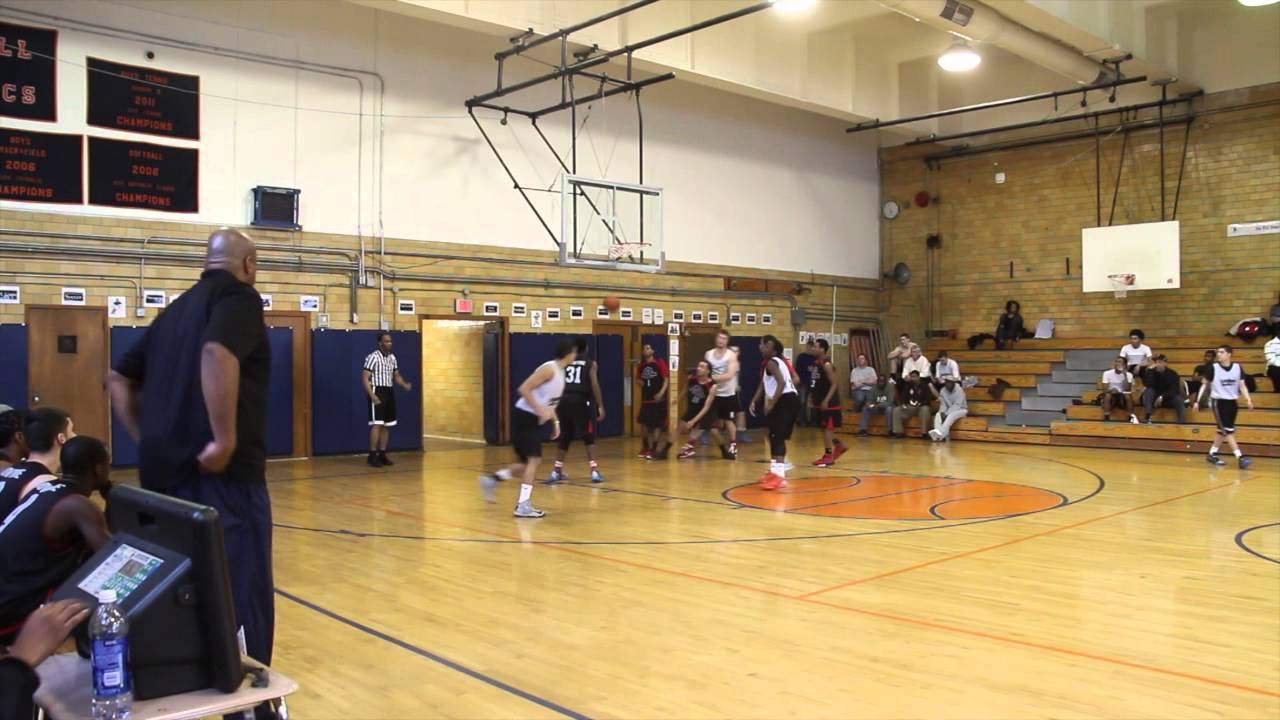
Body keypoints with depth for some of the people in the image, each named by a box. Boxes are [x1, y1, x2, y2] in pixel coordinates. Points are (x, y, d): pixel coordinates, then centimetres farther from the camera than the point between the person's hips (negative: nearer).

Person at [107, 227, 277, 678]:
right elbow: (218, 355, -26)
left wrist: (148, 440, 18)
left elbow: (120, 378, 22)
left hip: (164, 471, 8)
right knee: (243, 591, -3)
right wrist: (226, 440, -24)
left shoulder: (177, 308, 20)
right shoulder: (238, 295, -5)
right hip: (220, 472, -8)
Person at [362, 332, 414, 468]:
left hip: (389, 392, 8)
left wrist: (404, 384, 0)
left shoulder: (392, 358, 12)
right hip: (377, 391, -8)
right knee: (377, 424, -11)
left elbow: (396, 375, 21)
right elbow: (365, 378, -14)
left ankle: (382, 454, 16)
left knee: (387, 425, 9)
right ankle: (372, 456, -5)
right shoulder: (372, 357, -11)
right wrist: (372, 395, -23)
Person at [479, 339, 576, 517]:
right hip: (524, 417, -10)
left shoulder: (560, 372, 13)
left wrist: (555, 422, 14)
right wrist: (541, 410, -26)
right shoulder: (549, 368, -17)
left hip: (533, 420, 10)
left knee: (527, 462, 12)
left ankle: (492, 479, 23)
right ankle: (523, 506, -10)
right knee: (534, 459, -12)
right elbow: (524, 389, -23)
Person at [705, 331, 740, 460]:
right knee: (717, 421, 10)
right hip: (714, 393, 4)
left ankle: (733, 447, 13)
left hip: (729, 394, -3)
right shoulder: (709, 354, 1)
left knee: (729, 420, 2)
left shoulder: (732, 355, -13)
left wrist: (713, 377, -33)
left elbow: (729, 375, -24)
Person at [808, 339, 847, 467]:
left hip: (829, 403, -9)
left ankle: (828, 456, 2)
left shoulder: (827, 365, -17)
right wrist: (812, 396, 17)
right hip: (819, 402, 9)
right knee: (825, 428, 14)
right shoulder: (815, 363, 9)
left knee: (827, 428, -4)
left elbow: (834, 384, -20)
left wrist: (826, 400, -25)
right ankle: (840, 446, 29)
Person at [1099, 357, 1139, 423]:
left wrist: (1125, 375, -22)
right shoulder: (1107, 373, -5)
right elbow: (1105, 389, -10)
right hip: (1111, 396, 0)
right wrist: (1111, 390, -33)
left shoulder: (1129, 374, -4)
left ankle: (1132, 416, -25)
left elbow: (1128, 389, -17)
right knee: (1107, 395, -34)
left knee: (1128, 395, -33)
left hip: (1123, 396, 0)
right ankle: (1106, 417, -38)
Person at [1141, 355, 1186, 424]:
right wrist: (1150, 370, -28)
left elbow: (1174, 390, -13)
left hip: (1169, 397, 0)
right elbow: (1148, 385, -23)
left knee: (1179, 400, -31)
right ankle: (1148, 417, -43)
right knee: (1148, 391, -31)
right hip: (1154, 398, 0)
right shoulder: (1151, 371, -6)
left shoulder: (1172, 373, -6)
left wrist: (1162, 397, -27)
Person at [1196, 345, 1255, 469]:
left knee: (1222, 431, 12)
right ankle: (1240, 457, -17)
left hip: (1232, 402, 4)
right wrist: (1198, 401, -1)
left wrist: (1248, 399, -11)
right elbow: (1205, 385, 2)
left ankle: (1212, 454, 24)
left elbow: (1242, 386, 4)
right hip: (1219, 402, -4)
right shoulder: (1213, 368, -7)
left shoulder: (1238, 368, 0)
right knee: (1228, 430, -12)